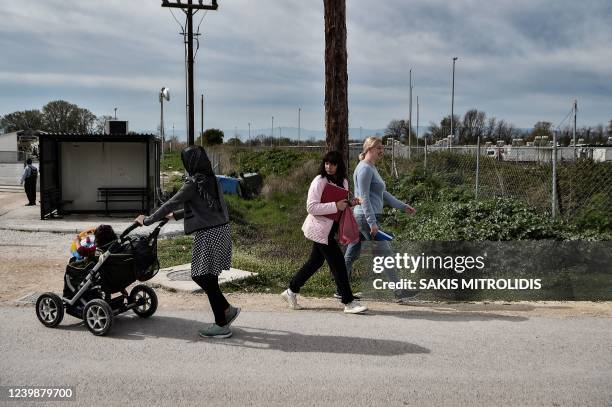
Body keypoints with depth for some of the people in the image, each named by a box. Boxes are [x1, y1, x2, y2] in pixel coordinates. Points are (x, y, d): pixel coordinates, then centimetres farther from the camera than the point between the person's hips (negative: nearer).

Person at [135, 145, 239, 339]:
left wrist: (148, 220, 2)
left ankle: (221, 326, 9)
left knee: (206, 277, 2)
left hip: (208, 234, -8)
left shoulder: (194, 183, -13)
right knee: (201, 275, 18)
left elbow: (170, 204, -9)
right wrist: (176, 215, 32)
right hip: (221, 229, 8)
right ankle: (227, 310, 21)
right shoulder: (211, 180, 12)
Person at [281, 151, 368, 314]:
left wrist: (349, 204, 0)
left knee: (315, 261, 16)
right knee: (337, 262, -7)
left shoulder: (343, 182, 10)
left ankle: (291, 291, 30)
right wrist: (336, 206, -25)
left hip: (330, 229, 9)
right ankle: (349, 302, 1)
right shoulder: (319, 181, -15)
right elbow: (311, 207, -21)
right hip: (320, 229, -9)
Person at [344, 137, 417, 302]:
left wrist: (403, 206, 22)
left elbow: (383, 194, 24)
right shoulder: (364, 168, -12)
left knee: (352, 254, 10)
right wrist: (372, 223, -23)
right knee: (386, 254, -6)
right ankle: (400, 293, -1)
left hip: (361, 219, 10)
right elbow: (364, 198, -19)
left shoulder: (372, 168, 20)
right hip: (366, 218, -10)